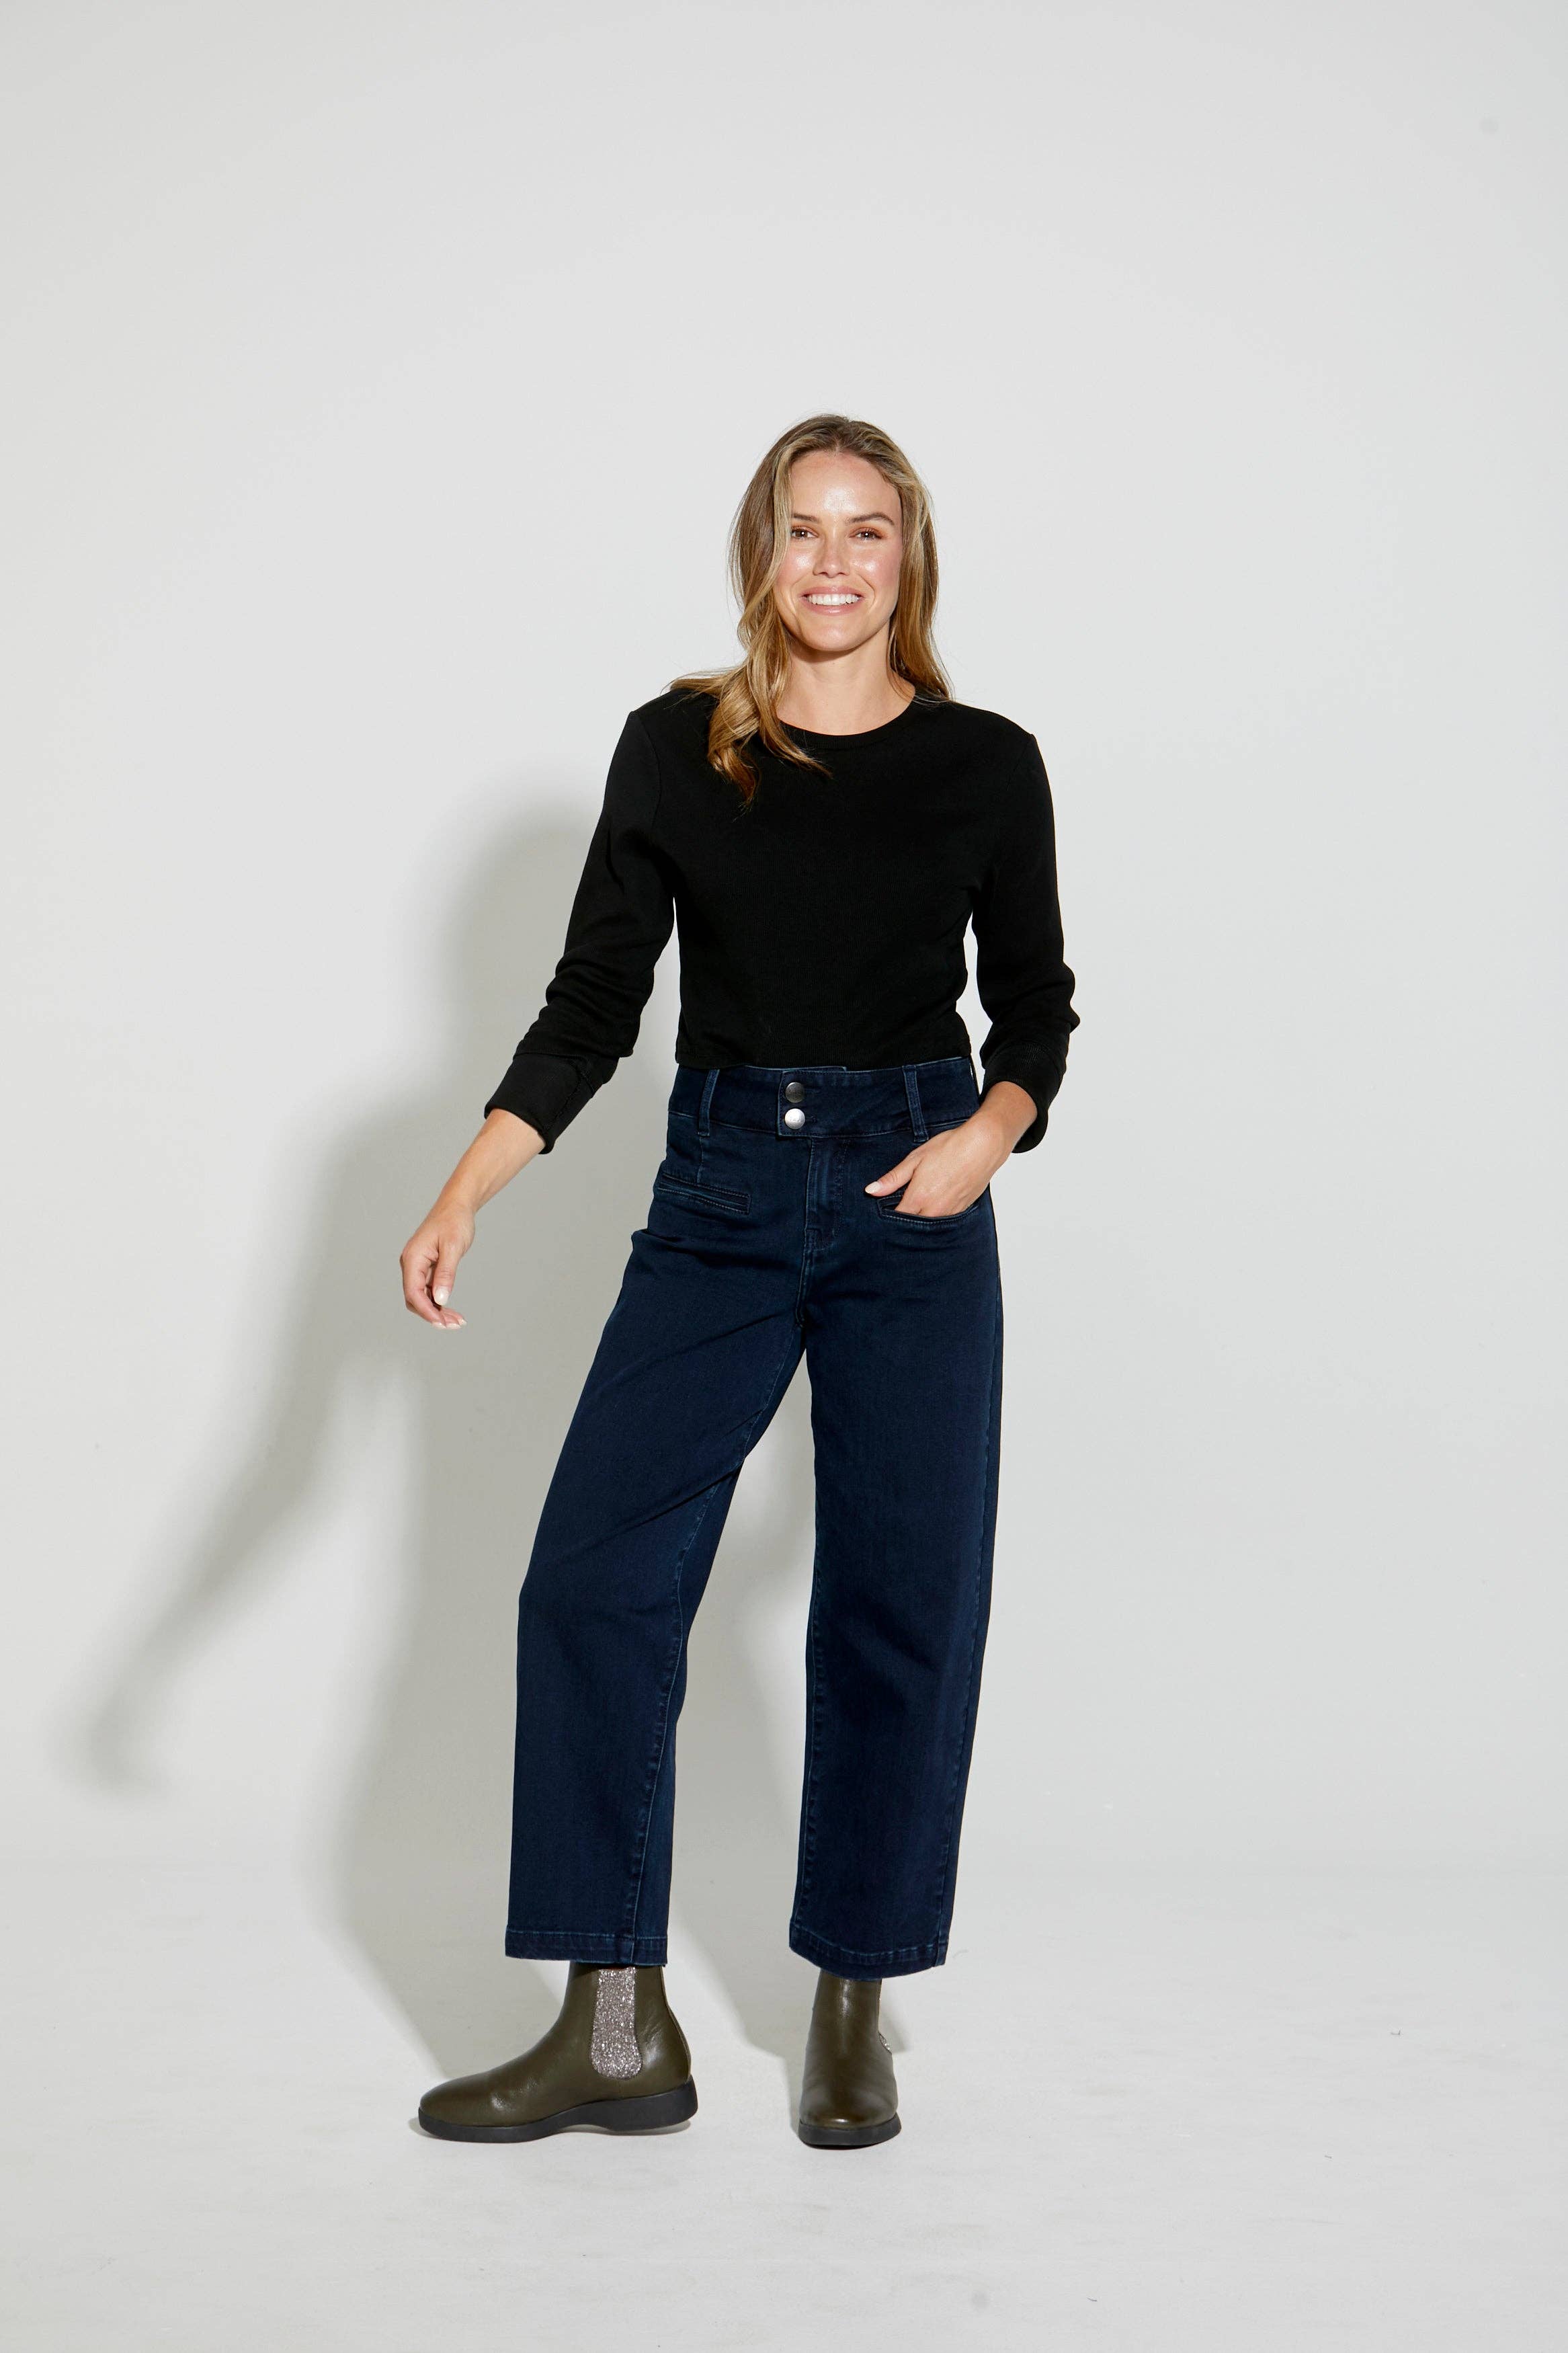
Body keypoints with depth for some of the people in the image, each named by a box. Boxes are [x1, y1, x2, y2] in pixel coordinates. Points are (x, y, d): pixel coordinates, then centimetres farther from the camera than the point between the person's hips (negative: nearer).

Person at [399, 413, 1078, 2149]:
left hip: (913, 1207, -1)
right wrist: (463, 1196, -7)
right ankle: (615, 2028, 3)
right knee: (594, 1577, -7)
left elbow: (1035, 1000, 10)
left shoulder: (987, 765, 3)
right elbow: (594, 1000, 4)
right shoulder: (675, 749, 4)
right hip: (718, 1201, 1)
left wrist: (993, 1129, -11)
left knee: (900, 1606, 1)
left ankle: (852, 2011, 17)